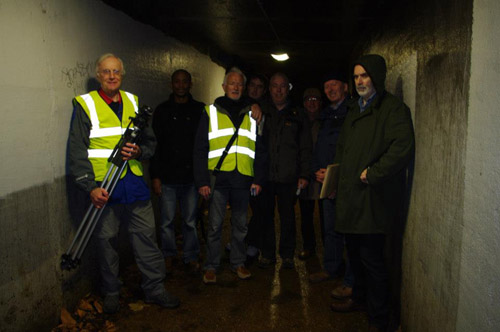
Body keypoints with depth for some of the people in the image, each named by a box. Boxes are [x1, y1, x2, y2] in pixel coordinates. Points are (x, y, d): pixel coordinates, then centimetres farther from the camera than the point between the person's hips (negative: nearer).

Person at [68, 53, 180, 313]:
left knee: (146, 236, 7)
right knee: (106, 240, 9)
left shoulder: (133, 102, 11)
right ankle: (111, 292, 27)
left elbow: (150, 141, 14)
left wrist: (139, 150, -10)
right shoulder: (85, 105, 0)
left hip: (134, 183, 3)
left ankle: (154, 289, 21)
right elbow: (77, 152, -5)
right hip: (103, 188, -3)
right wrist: (90, 187, -15)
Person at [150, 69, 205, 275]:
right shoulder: (162, 111, 5)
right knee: (167, 221, 7)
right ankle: (168, 256, 24)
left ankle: (191, 257, 23)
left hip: (191, 177, 0)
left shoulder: (200, 110, 6)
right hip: (167, 177, 0)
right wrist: (155, 176, -3)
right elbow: (154, 144, 3)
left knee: (190, 221, 8)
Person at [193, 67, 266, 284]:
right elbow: (200, 149, 2)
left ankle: (238, 263, 25)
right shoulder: (211, 112, 7)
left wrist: (258, 179, 4)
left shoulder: (251, 114, 13)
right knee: (215, 225, 2)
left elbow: (260, 150, 12)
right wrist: (202, 181, -7)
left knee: (240, 225, 11)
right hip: (218, 177, -2)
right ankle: (211, 266, 15)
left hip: (243, 178, 2)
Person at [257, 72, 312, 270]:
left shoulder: (297, 115, 9)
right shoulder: (262, 112, 10)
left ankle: (287, 255, 19)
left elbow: (305, 148, 7)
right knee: (265, 215, 6)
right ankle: (267, 254, 20)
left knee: (287, 216, 5)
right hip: (264, 174, 1)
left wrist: (304, 174, 0)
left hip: (288, 176, 0)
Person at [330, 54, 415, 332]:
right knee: (354, 252, 19)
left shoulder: (393, 108, -8)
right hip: (351, 195, 8)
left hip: (373, 197, -8)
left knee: (371, 258, -3)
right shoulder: (354, 111, 19)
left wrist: (372, 173, -19)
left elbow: (403, 147, -21)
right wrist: (337, 173, 15)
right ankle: (359, 298, 40)